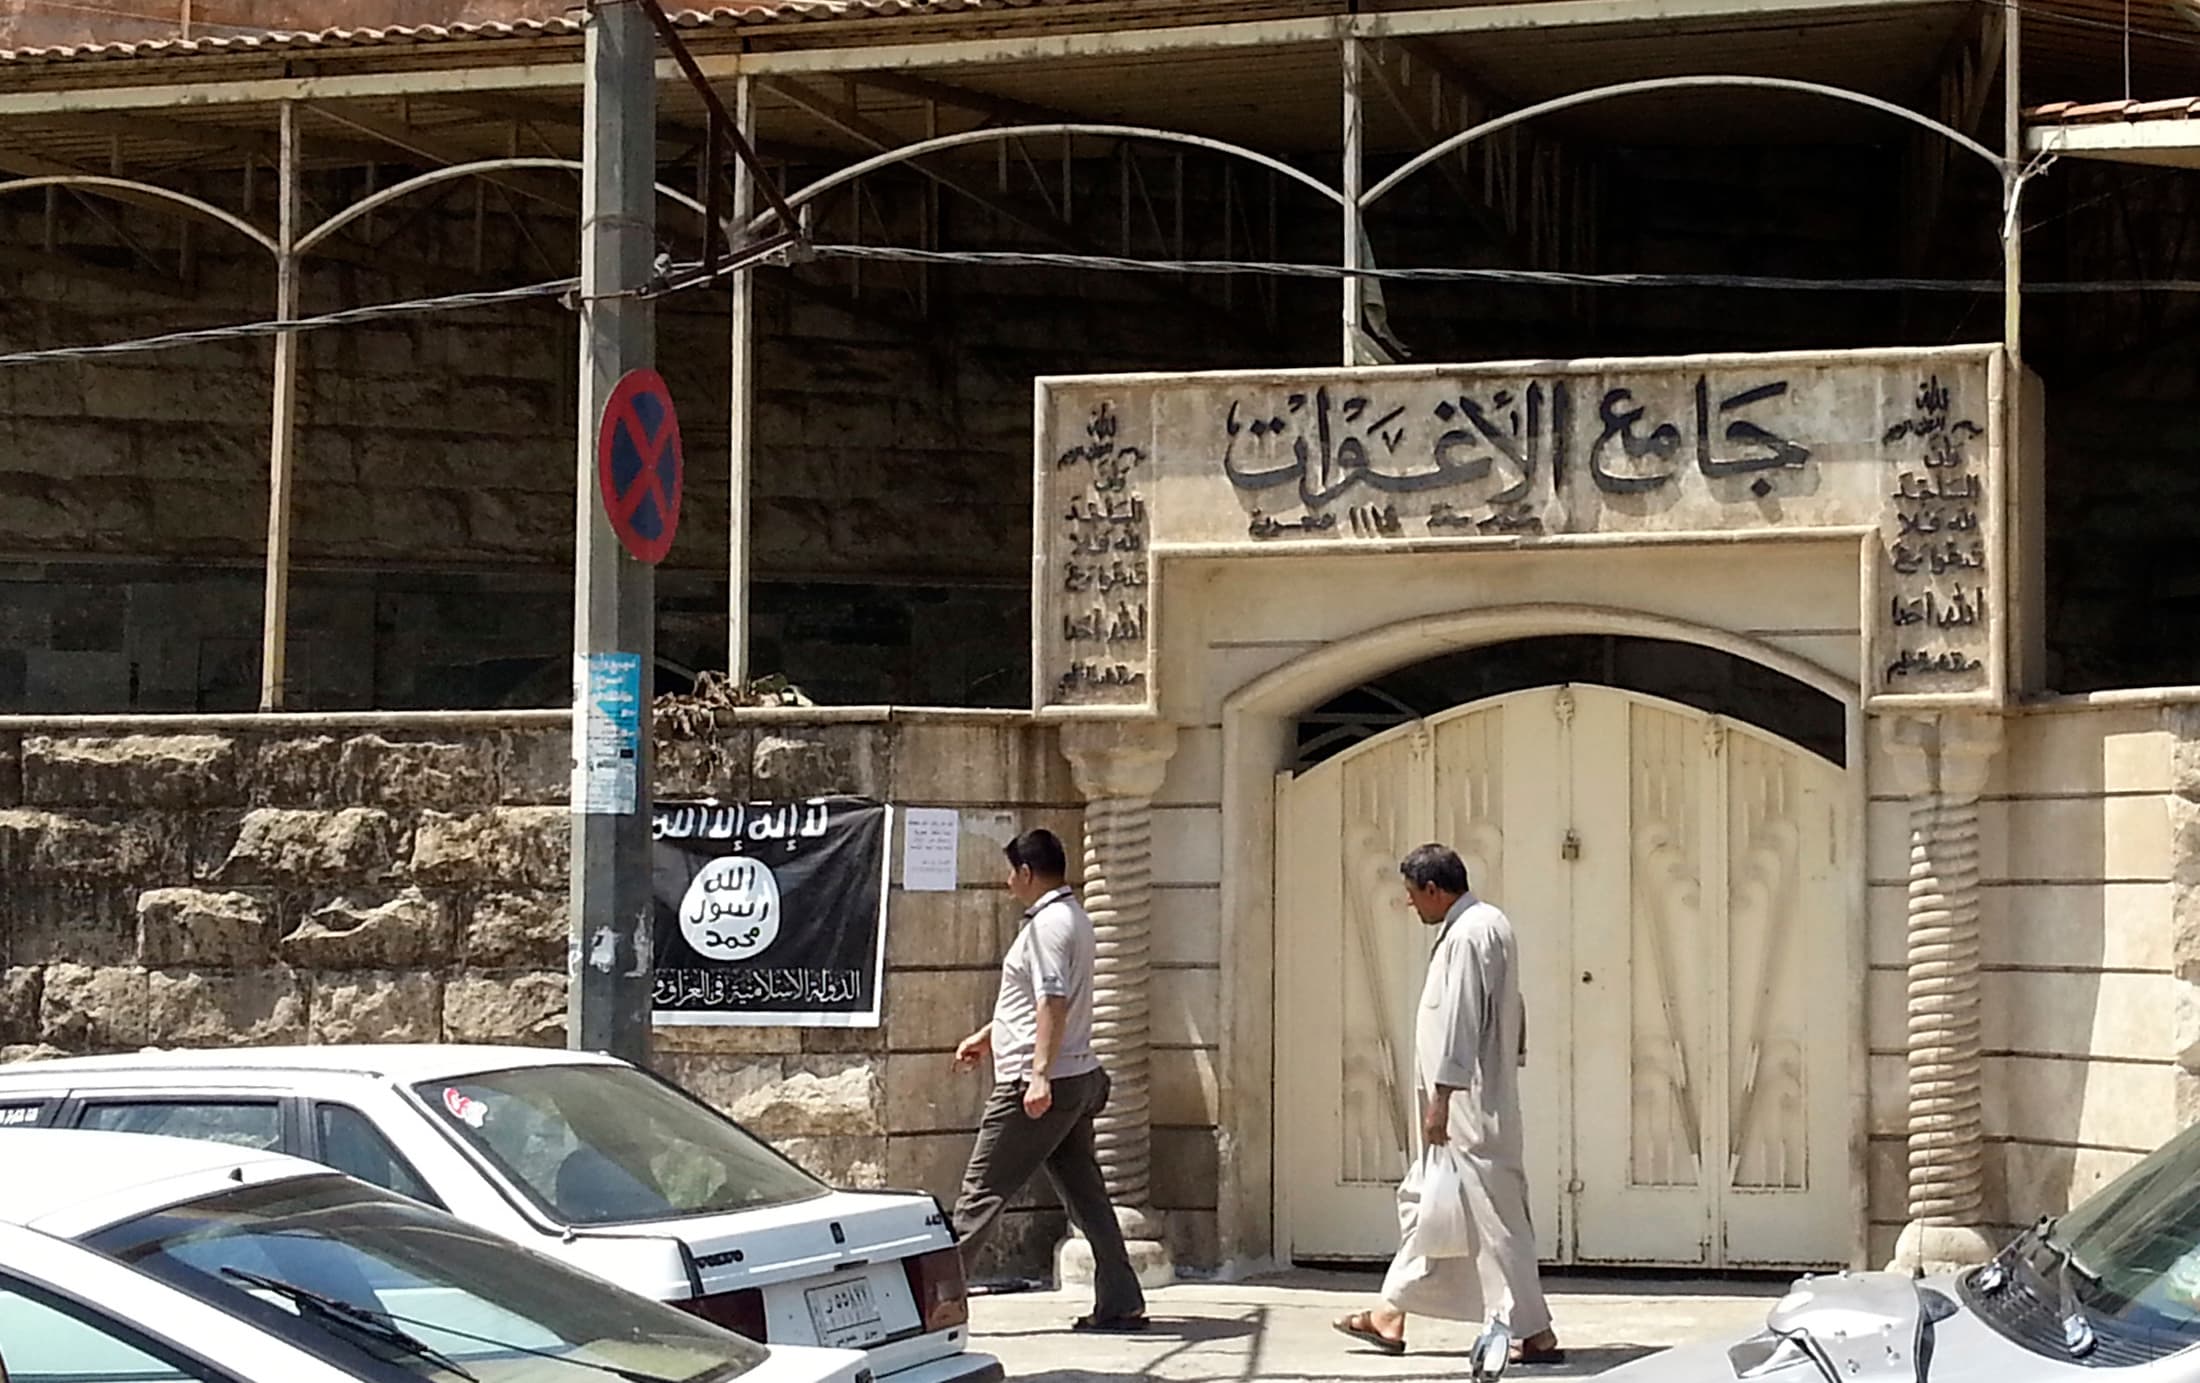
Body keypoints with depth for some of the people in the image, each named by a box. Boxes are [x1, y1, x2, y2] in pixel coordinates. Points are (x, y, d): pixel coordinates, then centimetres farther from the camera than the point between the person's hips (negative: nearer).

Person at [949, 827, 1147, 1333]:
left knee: (982, 1191, -4)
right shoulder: (1072, 917, 18)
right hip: (1077, 1082, 10)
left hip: (1038, 1085, -10)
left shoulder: (1048, 923, -14)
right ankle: (1120, 1305, 5)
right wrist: (985, 1036, 36)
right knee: (1084, 1194, 8)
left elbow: (1053, 1002, -24)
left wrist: (1040, 1074, -29)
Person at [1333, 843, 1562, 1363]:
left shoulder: (1466, 936, -18)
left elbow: (1458, 1026, -22)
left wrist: (1440, 1101, -21)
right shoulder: (1492, 924, 14)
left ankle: (1533, 1334, -4)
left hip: (1469, 1106, -11)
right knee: (1422, 1201, 16)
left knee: (1493, 1214, -7)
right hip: (1482, 1101, 11)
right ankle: (1391, 1316, 22)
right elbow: (1509, 1014, 19)